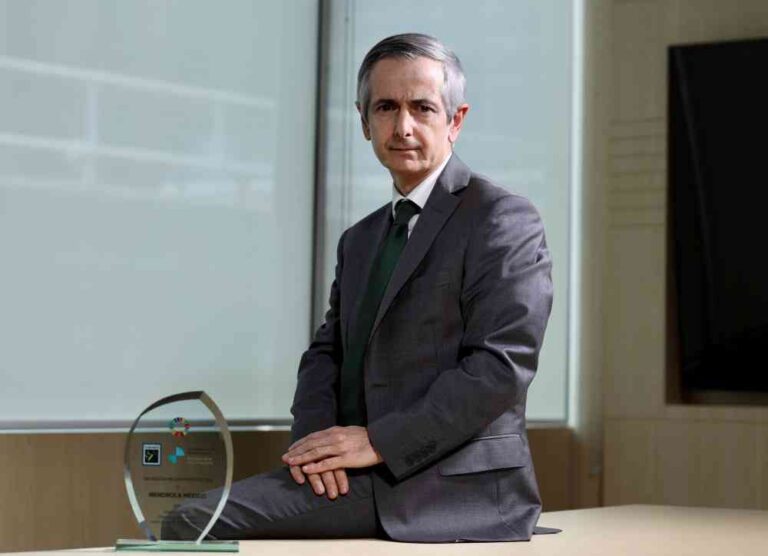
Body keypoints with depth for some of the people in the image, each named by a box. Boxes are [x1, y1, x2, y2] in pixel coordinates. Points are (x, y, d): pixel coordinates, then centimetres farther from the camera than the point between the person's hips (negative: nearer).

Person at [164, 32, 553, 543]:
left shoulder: (504, 220, -4)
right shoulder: (360, 240, 22)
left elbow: (502, 365, -14)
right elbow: (327, 351, 18)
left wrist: (378, 441, -16)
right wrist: (315, 434, -4)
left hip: (456, 487, -7)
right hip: (358, 480, 7)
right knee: (194, 523, -14)